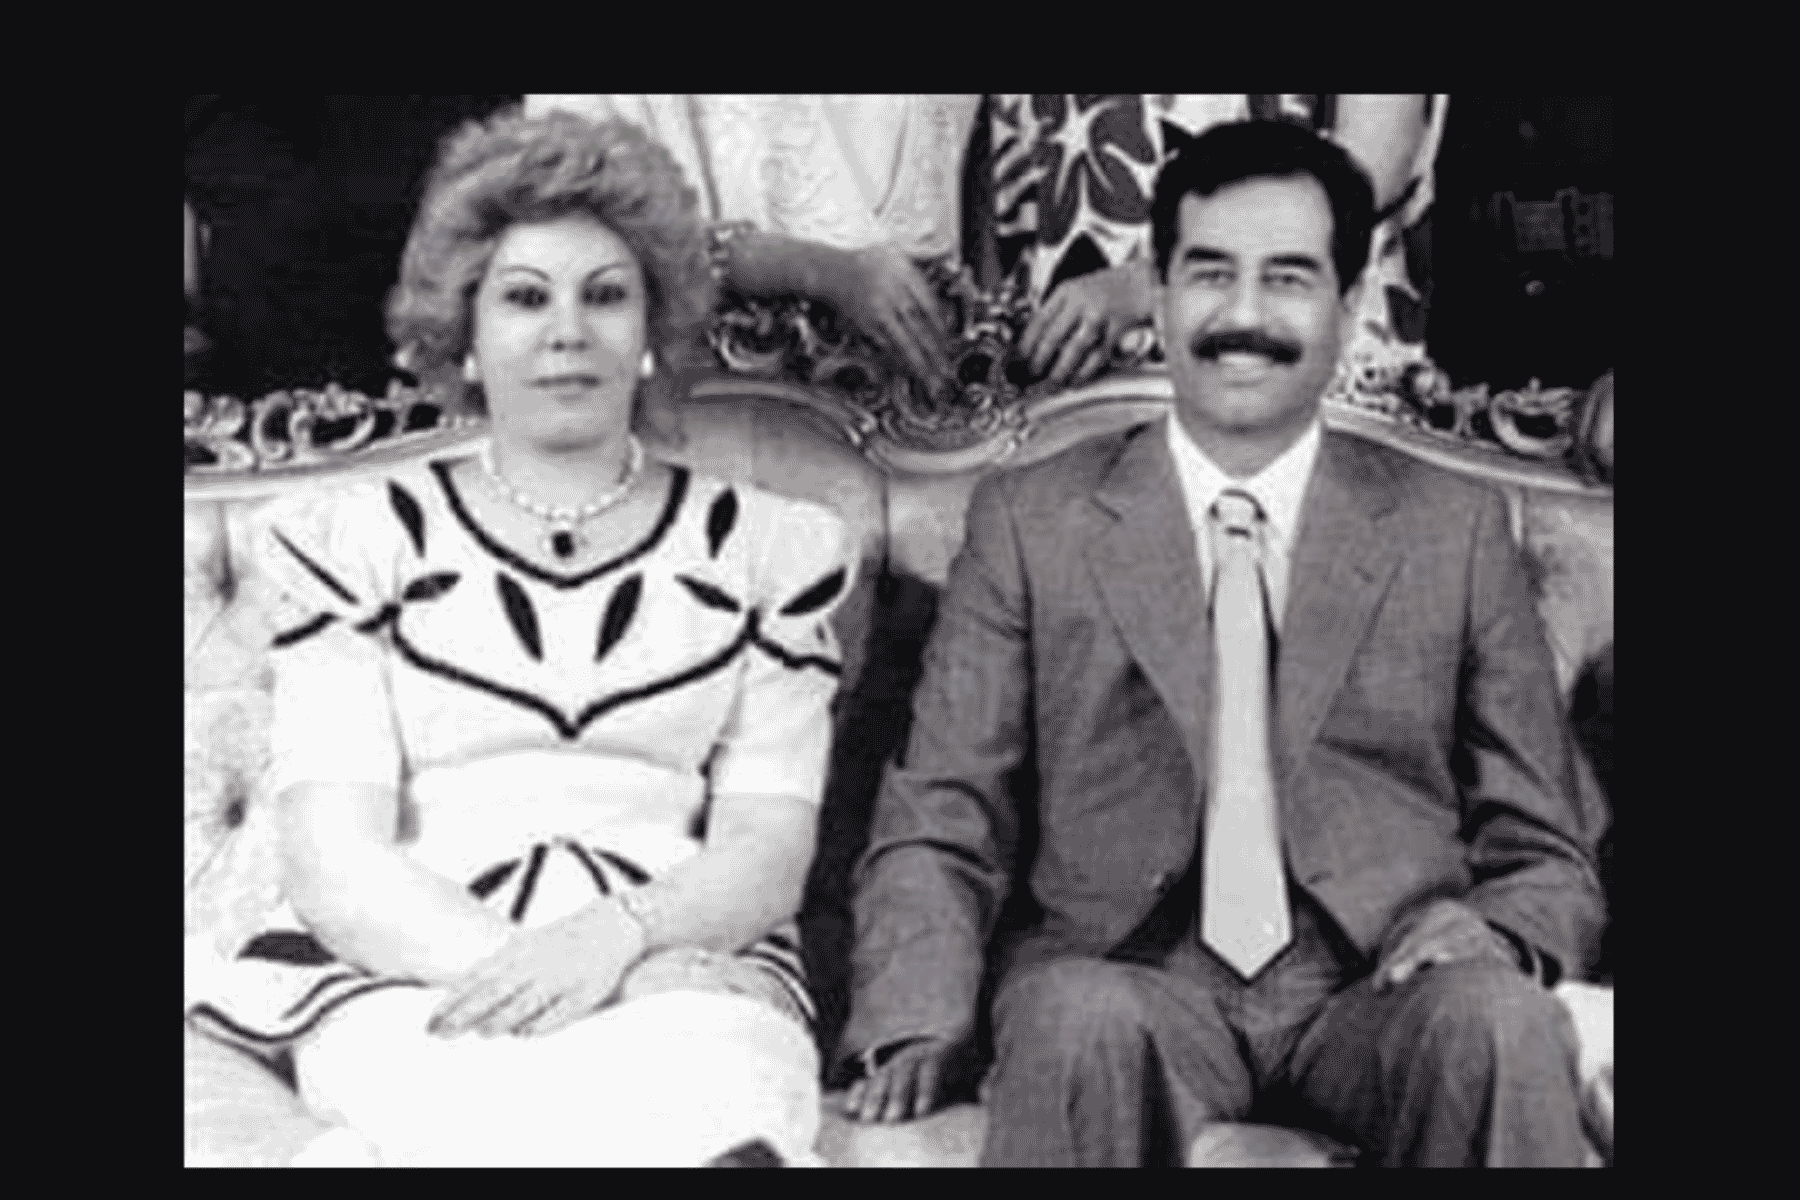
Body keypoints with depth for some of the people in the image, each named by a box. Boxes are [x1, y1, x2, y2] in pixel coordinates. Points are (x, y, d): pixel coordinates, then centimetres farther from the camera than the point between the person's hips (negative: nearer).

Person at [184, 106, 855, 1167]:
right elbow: (334, 862, 0)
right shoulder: (365, 544, 11)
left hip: (687, 972, 1)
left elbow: (768, 855, 4)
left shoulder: (763, 550, 12)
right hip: (411, 985, 0)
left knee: (709, 1076, -36)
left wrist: (616, 940, -17)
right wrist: (509, 968, -18)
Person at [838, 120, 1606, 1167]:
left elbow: (1548, 854, 14)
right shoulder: (1031, 520, 9)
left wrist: (1498, 935, -9)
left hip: (1384, 991, 1)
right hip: (1126, 978, -1)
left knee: (1501, 1020, -31)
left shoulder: (1454, 528, 11)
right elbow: (939, 828, 5)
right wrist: (915, 1024, -13)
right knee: (1081, 1017, -35)